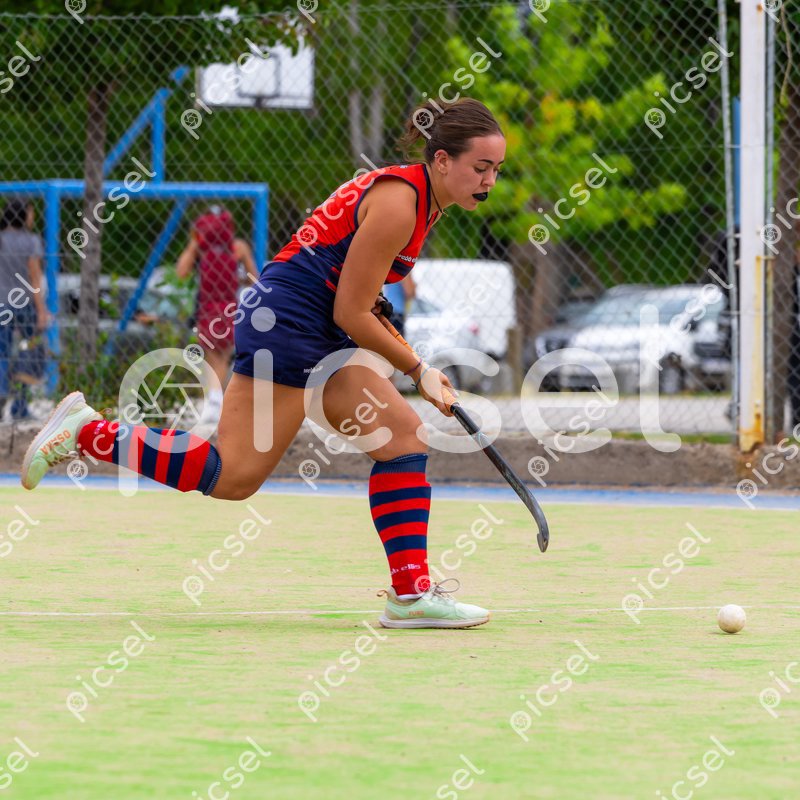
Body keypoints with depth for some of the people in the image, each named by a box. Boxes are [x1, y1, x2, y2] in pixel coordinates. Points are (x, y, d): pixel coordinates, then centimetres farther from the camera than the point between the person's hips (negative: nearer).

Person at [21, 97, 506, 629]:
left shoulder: (421, 198, 15)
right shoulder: (398, 202, -16)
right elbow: (350, 314, -16)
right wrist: (418, 371, -5)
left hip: (321, 339, 10)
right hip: (285, 320, -10)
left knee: (405, 436, 0)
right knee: (232, 476, -11)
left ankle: (412, 594, -2)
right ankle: (87, 433, -1)